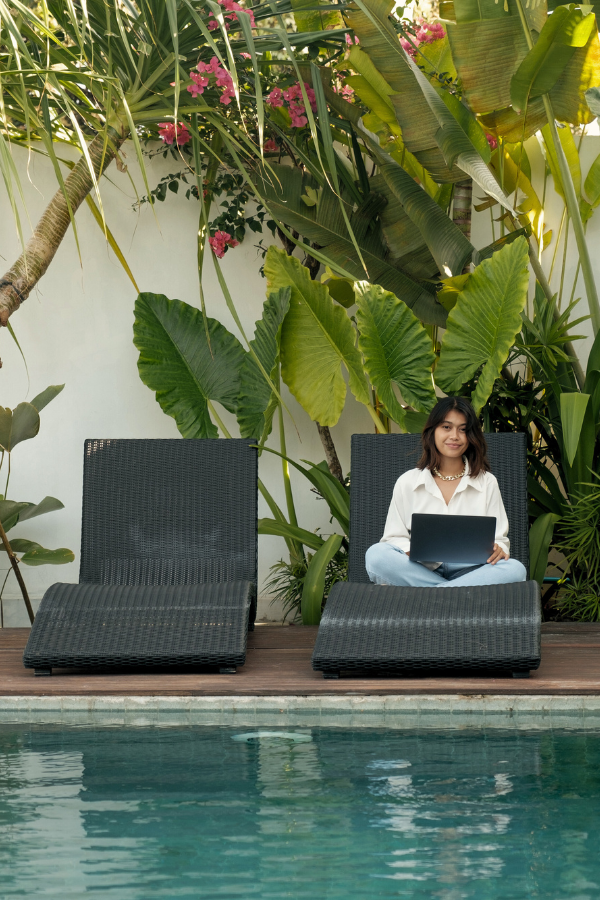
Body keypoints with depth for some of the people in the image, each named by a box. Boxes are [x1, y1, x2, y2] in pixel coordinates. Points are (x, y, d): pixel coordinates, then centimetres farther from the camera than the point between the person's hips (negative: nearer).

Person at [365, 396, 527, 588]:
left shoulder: (486, 482, 14)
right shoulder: (407, 483, 12)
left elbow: (499, 539, 13)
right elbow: (394, 538, 11)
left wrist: (498, 549, -13)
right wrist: (409, 551, -14)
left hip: (468, 570, 0)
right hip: (420, 570, 0)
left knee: (515, 570, -32)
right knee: (376, 555, -32)